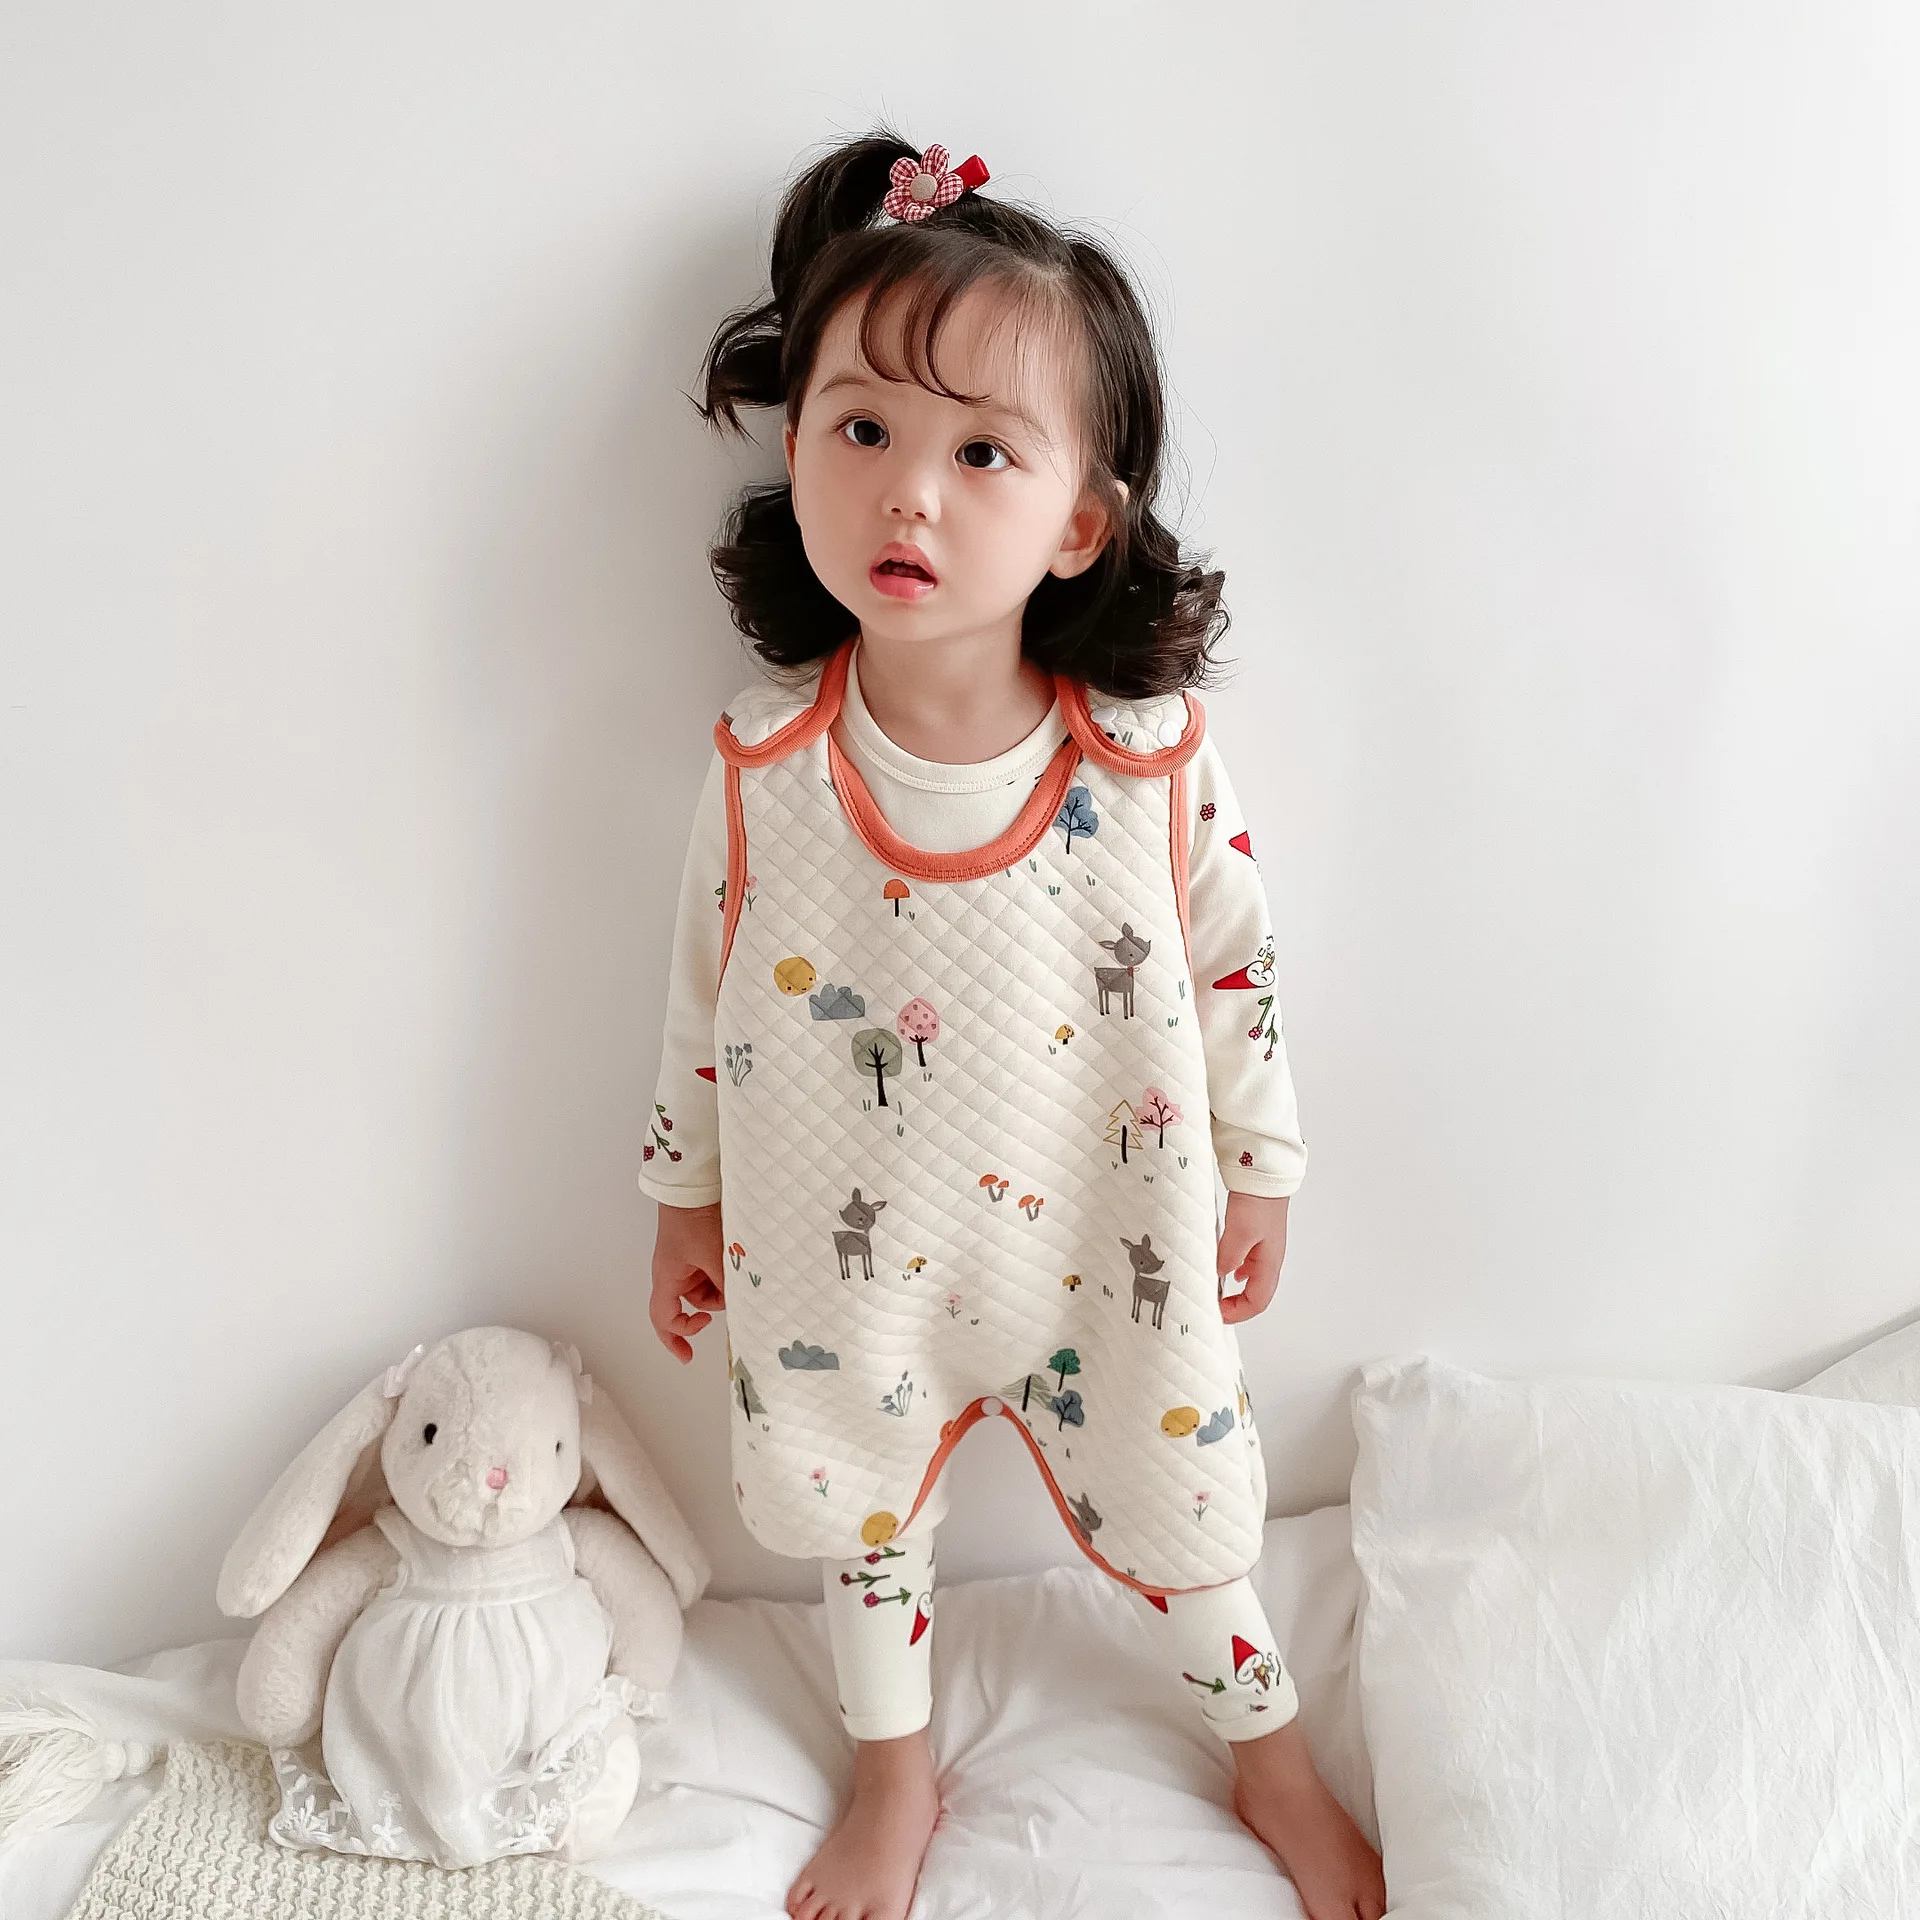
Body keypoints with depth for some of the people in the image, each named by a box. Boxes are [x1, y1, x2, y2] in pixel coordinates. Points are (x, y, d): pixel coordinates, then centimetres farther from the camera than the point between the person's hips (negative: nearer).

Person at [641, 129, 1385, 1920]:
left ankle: (1275, 1763, 51)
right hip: (847, 1259, 2)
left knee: (1174, 1517, 20)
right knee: (860, 1515, 24)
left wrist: (1261, 1175, 5)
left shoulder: (1154, 762, -20)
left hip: (1102, 1245, -1)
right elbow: (703, 997, -3)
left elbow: (1235, 975, -5)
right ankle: (894, 1775, 55)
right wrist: (685, 1198, 6)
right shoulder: (758, 764, -17)